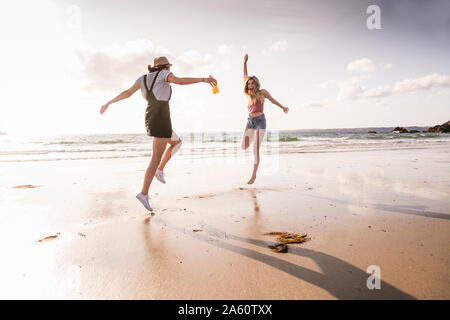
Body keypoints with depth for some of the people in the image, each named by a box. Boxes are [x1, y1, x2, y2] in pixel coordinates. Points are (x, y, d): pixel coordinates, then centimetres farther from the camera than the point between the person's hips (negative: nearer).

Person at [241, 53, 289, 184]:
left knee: (255, 149, -11)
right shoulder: (248, 93, 7)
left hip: (260, 121, -4)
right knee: (244, 147, 1)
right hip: (250, 121, 4)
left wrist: (283, 108, 20)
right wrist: (245, 62, 11)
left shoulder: (262, 92, -2)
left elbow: (273, 100, 16)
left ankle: (254, 175, -4)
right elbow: (245, 77, 13)